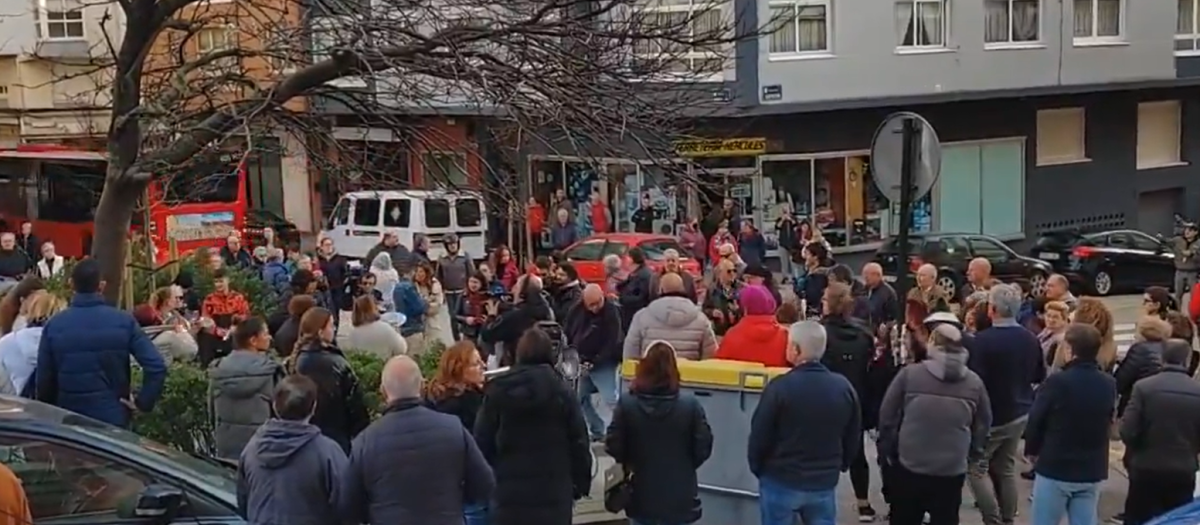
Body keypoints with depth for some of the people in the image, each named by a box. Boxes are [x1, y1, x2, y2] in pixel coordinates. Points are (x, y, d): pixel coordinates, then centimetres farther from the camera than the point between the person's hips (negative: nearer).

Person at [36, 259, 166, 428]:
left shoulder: (54, 325, -4)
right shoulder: (124, 321, -7)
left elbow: (44, 378, 0)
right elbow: (156, 366, -15)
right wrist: (143, 402, -5)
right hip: (114, 416, -1)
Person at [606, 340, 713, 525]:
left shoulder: (627, 404, -10)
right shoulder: (690, 405, -11)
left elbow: (613, 445, -8)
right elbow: (703, 447, -8)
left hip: (642, 495, 1)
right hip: (680, 496, -1)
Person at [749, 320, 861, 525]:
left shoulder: (780, 387, -17)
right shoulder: (843, 387, -1)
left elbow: (760, 436, -11)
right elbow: (853, 439, 8)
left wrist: (757, 467, 6)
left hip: (780, 481, -4)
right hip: (824, 483, 4)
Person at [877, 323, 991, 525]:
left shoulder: (909, 374, -9)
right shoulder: (974, 382, -2)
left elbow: (887, 416, -3)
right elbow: (983, 424, 7)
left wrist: (886, 449, 10)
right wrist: (973, 453, 22)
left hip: (909, 467, -1)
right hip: (952, 471, 1)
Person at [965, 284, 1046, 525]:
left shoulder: (982, 340, -22)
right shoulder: (1031, 339, 1)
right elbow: (1040, 376, 13)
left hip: (991, 416, -7)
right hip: (1019, 413, 7)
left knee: (976, 467, 5)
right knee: (1006, 469, 15)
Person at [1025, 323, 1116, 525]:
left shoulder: (1057, 382, -19)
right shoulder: (1109, 384, 0)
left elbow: (1035, 421, -11)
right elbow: (1108, 420, 11)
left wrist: (1032, 450, 7)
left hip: (1055, 468, -5)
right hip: (1093, 469, 5)